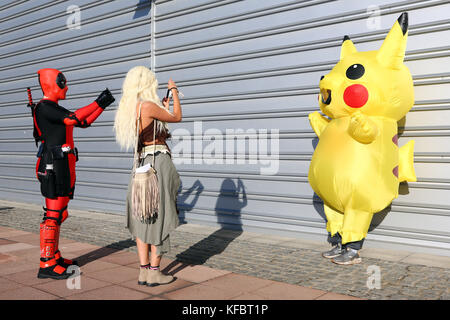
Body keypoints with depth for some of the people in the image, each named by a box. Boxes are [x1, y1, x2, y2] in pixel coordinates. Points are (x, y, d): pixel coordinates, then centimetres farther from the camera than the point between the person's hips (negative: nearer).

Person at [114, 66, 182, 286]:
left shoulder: (127, 109, 12)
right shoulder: (148, 106, -13)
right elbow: (177, 118, 1)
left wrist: (164, 108, 31)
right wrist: (174, 92, 14)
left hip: (142, 164, 8)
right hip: (159, 161, -8)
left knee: (143, 218, 10)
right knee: (159, 218, -1)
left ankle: (144, 271, 15)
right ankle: (154, 272, 6)